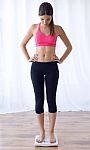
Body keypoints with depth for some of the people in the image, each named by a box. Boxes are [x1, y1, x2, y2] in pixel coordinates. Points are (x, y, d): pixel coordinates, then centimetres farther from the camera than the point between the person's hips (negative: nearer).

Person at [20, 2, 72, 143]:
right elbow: (22, 44, 14)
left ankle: (51, 132, 18)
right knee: (39, 101, 4)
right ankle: (42, 132, 18)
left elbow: (69, 47, 10)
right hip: (36, 67, 1)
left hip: (51, 67, -1)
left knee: (51, 100, 3)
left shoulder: (57, 29, 1)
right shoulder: (34, 28, 3)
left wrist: (61, 60, 1)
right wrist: (28, 58, 4)